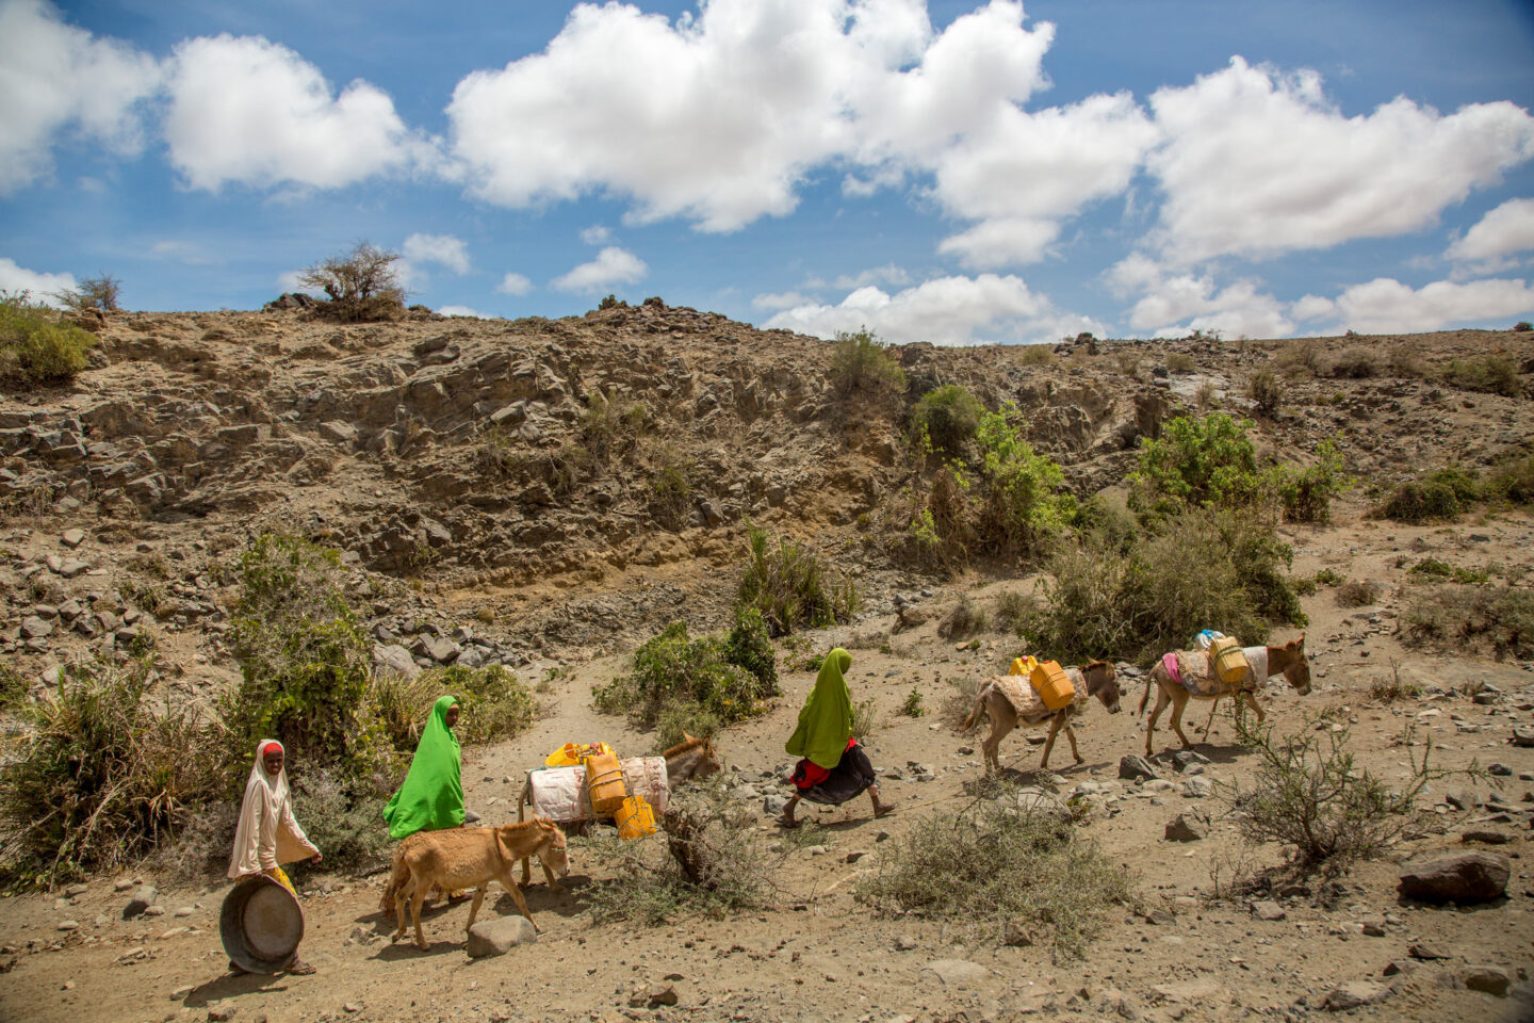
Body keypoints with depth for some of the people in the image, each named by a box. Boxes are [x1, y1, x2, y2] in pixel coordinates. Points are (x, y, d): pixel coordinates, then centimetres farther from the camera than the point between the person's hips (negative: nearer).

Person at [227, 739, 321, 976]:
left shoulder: (278, 785, 12)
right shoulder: (258, 785, -15)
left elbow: (288, 821, 17)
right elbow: (251, 825, -20)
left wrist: (309, 849, 17)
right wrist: (252, 863, -24)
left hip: (269, 855, 8)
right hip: (259, 857, -8)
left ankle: (240, 961, 23)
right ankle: (290, 959, 2)